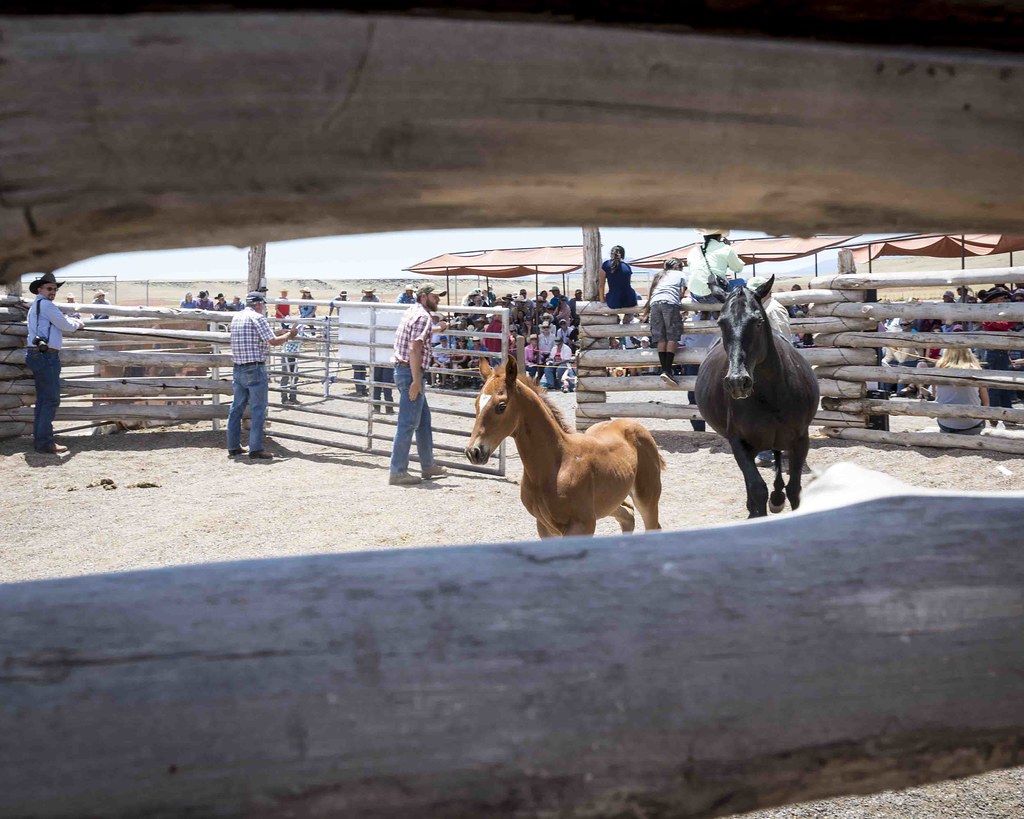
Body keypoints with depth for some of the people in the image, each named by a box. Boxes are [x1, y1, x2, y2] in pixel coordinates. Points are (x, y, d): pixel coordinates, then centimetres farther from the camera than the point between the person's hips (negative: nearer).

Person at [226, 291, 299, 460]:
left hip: (238, 369, 8)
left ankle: (233, 447, 18)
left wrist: (280, 334, 24)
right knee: (258, 409, -2)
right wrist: (289, 335, 3)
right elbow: (274, 341, -14)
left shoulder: (236, 318, 13)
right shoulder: (257, 318, -11)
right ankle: (256, 449, -3)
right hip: (255, 369, -8)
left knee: (237, 408, 13)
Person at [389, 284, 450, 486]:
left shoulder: (411, 311, 17)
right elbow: (415, 349, -23)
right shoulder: (422, 316, -14)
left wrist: (436, 329, 53)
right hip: (410, 372, -10)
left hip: (401, 369, 10)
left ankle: (428, 465, 26)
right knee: (408, 423, -6)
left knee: (423, 418, 18)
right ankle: (397, 472, -3)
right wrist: (416, 381, -25)